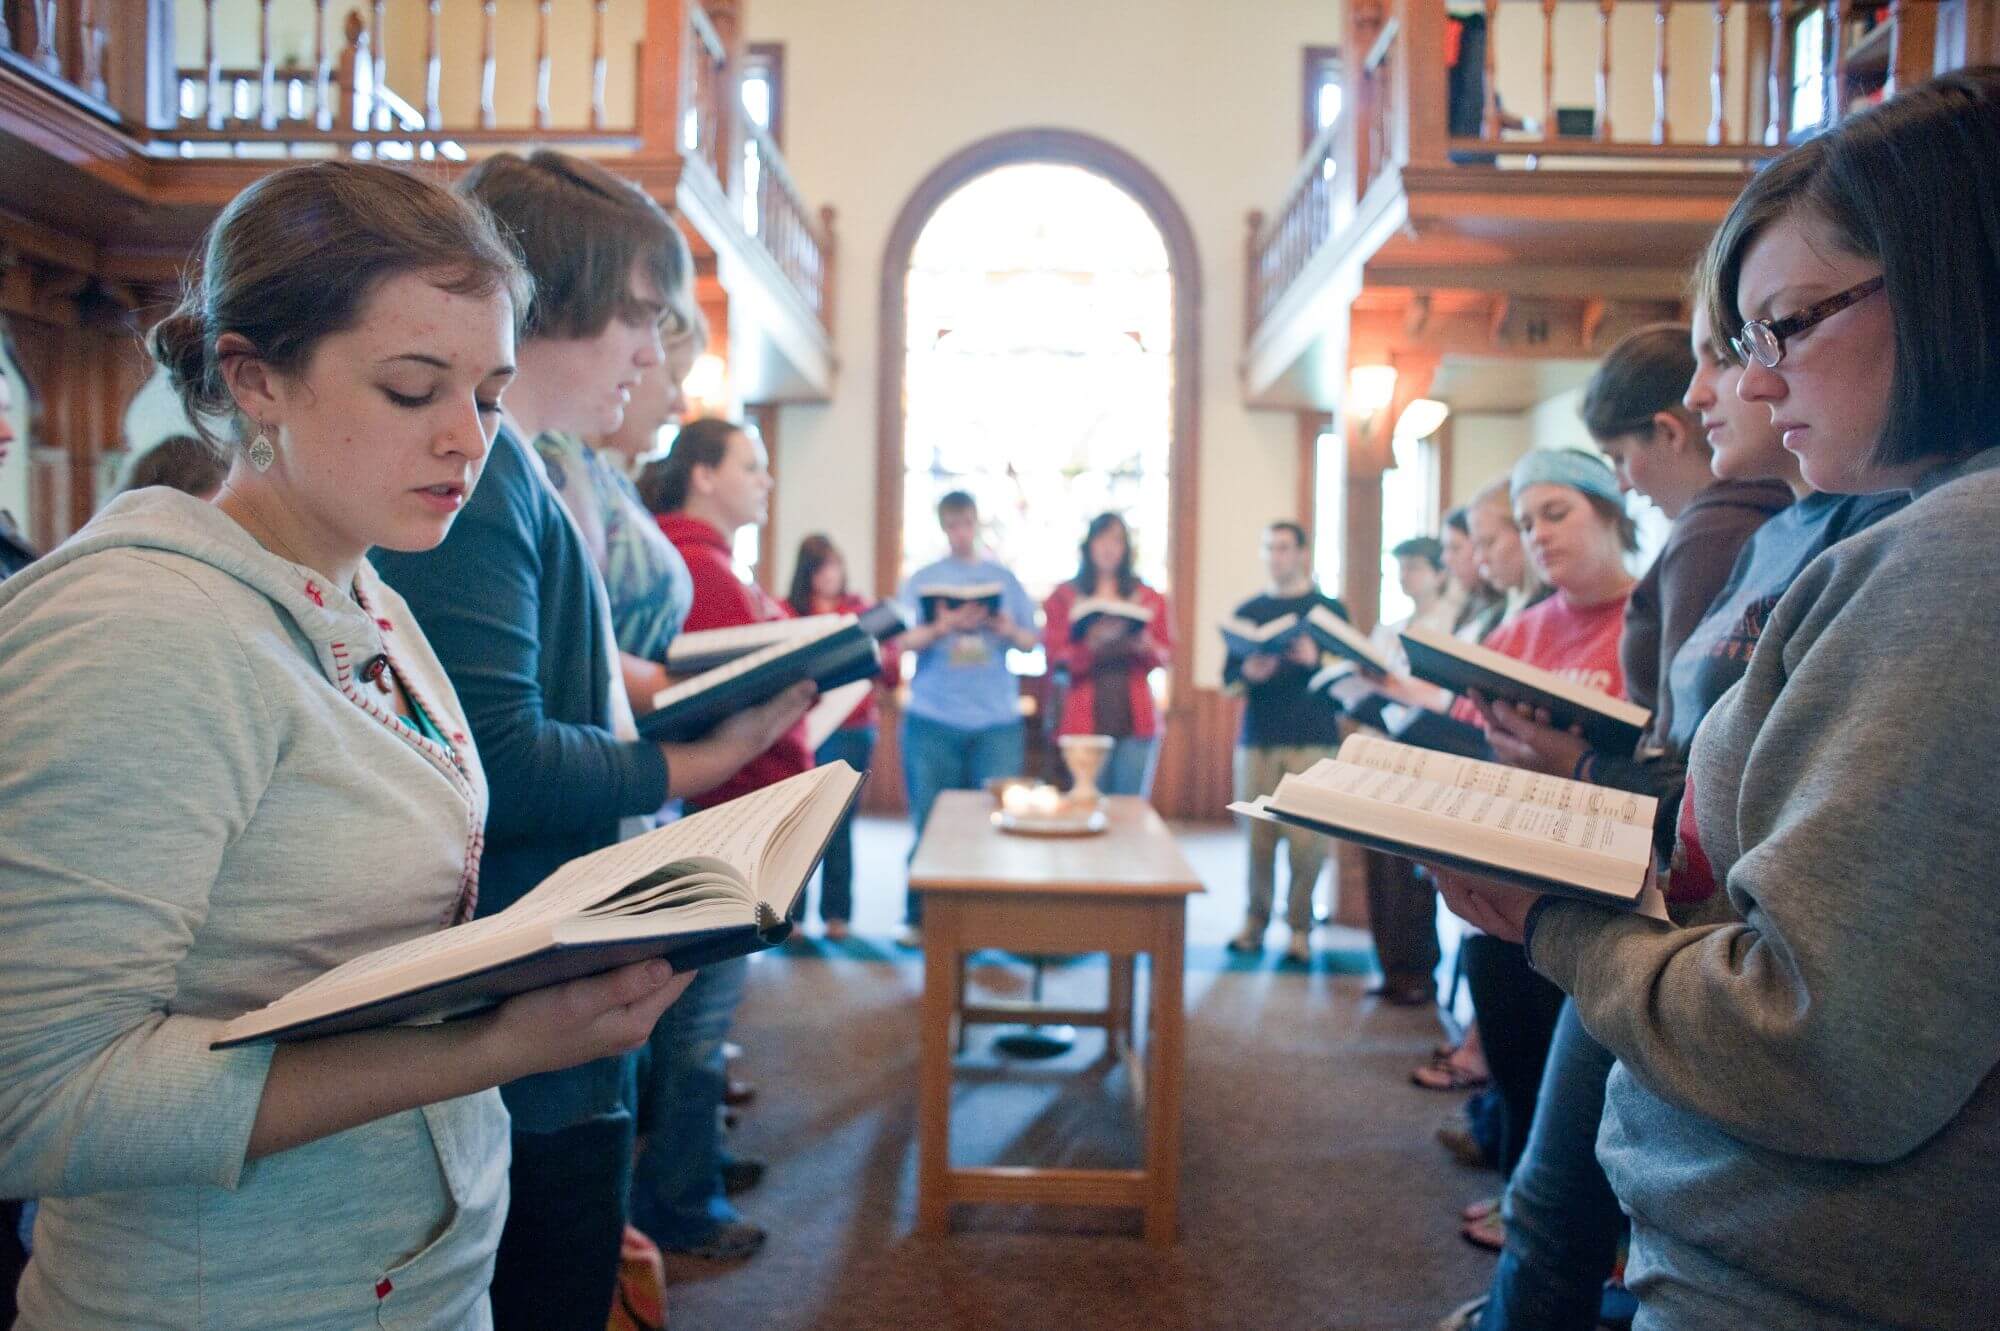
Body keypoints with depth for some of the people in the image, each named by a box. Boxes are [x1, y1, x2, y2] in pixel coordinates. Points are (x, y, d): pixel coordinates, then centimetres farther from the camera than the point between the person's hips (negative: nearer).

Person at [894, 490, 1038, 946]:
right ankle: (920, 918, 11)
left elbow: (1031, 642, 10)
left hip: (997, 719, 1)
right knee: (931, 823, 2)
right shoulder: (922, 580, 6)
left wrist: (1007, 629, -11)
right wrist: (943, 627, -20)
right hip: (933, 718, -1)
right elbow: (905, 641, -3)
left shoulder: (1003, 578, 11)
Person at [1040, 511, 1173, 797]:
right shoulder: (1064, 597, 7)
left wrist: (1145, 645, -12)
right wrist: (1090, 645, -18)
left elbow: (1166, 654, 10)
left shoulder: (1148, 597, 13)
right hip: (1086, 720, -2)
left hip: (1136, 720, 2)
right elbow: (1054, 658, -2)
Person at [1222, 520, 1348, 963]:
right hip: (1257, 739, 2)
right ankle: (1254, 921, 10)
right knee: (1258, 835, -1)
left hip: (1313, 740, -2)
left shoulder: (1329, 609, 7)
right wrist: (1249, 674, -11)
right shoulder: (1248, 611, 14)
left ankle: (1300, 927, 4)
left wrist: (1315, 660, -15)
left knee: (1307, 838, -6)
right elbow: (1229, 681, 11)